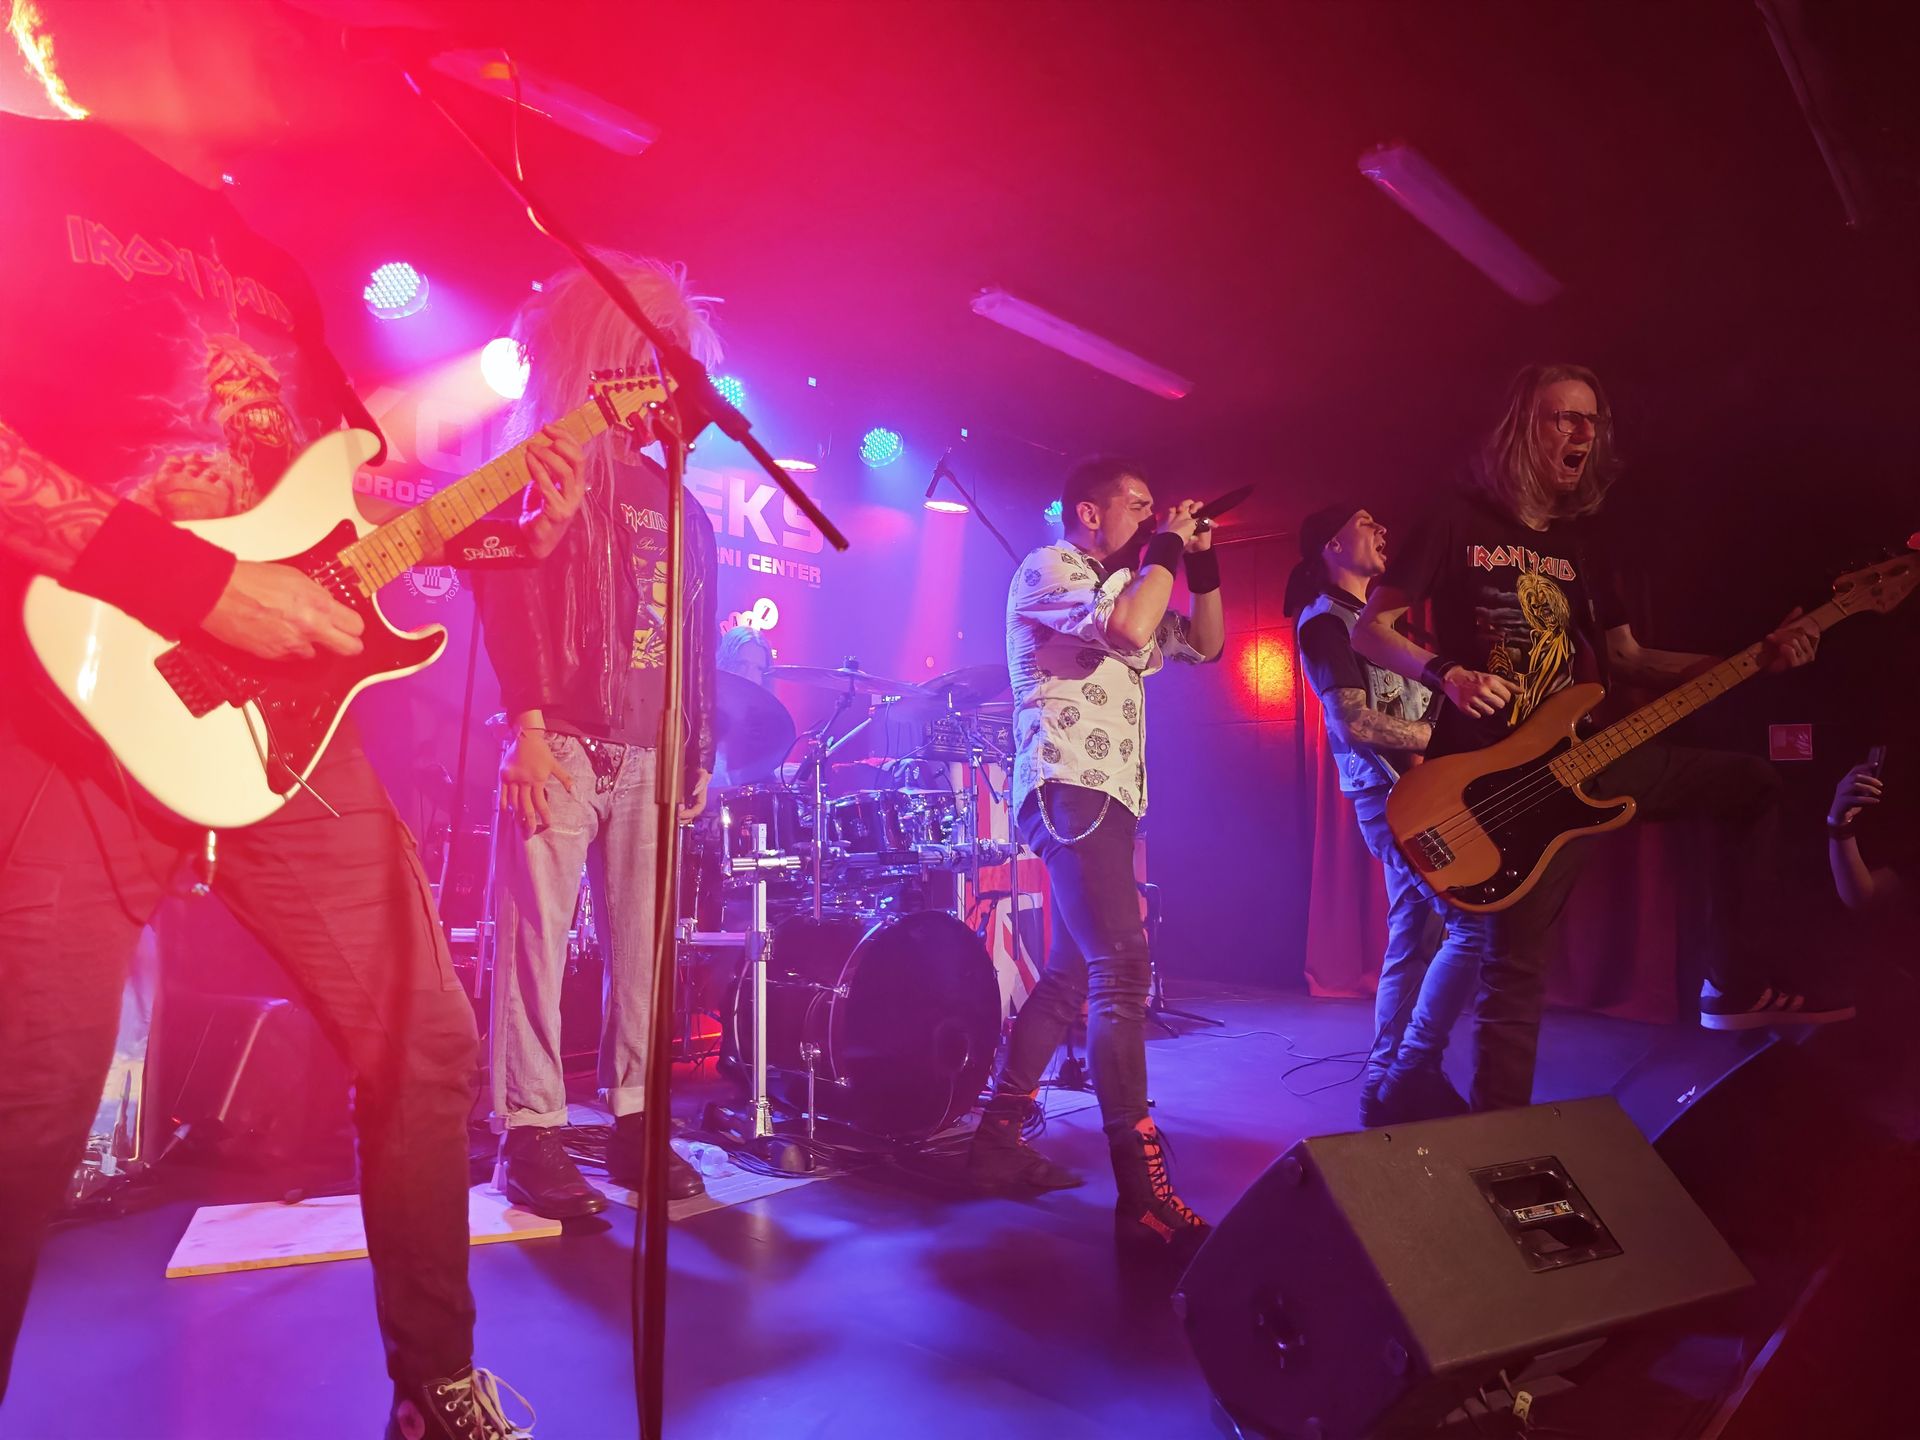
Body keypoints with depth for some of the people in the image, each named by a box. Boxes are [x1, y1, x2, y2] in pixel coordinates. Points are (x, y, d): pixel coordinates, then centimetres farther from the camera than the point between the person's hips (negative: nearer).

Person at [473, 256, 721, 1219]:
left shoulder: (676, 501, 20)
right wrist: (527, 727, -16)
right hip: (562, 738, -5)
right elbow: (509, 600, -6)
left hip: (648, 752, 5)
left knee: (640, 942, 5)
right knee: (536, 934, -4)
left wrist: (700, 750, 12)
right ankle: (530, 1133, 3)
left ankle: (633, 1121, 13)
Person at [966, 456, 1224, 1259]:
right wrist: (1167, 549, -8)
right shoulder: (1048, 568, -4)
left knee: (1073, 977, 13)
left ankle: (998, 1140, 21)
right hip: (1068, 791, -11)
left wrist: (1200, 564, 14)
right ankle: (1144, 1199, -20)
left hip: (1106, 796, 11)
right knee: (1123, 972, -19)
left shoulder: (1124, 585, 25)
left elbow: (1205, 644, 26)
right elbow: (1129, 629, -22)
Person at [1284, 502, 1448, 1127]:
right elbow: (1357, 723, -17)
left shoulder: (1374, 614, 22)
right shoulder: (1324, 622, -8)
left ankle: (1387, 1085, 18)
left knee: (1417, 936, 10)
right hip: (1387, 792, -9)